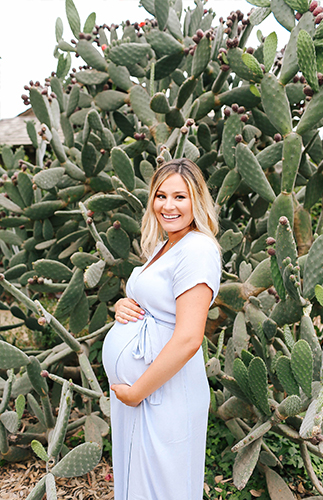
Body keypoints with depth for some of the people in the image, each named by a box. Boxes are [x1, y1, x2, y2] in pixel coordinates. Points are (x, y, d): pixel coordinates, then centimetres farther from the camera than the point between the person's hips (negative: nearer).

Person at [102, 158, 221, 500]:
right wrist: (122, 305, -4)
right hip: (132, 385, 9)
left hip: (162, 394, -8)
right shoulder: (162, 246, 10)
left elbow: (188, 339, -26)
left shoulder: (197, 249, -20)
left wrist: (136, 392, -18)